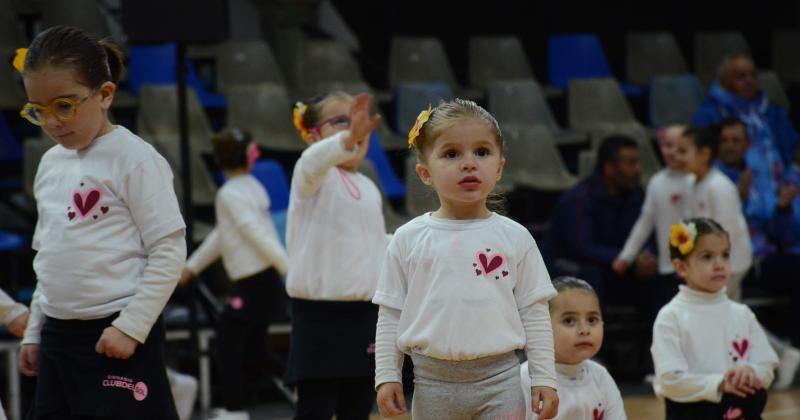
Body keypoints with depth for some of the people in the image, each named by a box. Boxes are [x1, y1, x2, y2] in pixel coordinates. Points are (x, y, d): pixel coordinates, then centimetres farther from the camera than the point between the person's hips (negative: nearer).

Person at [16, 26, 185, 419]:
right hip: (57, 337, 7)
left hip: (118, 337, -7)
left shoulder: (134, 158, -10)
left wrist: (131, 326, -18)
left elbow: (169, 252, -13)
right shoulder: (51, 163, 13)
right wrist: (34, 333, 18)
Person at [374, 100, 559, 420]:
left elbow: (534, 313, 2)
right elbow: (390, 315, 5)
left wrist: (543, 378, -1)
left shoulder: (514, 238, 0)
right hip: (433, 381, 1)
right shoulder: (408, 240, 1)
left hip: (498, 380, -1)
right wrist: (387, 376, 1)